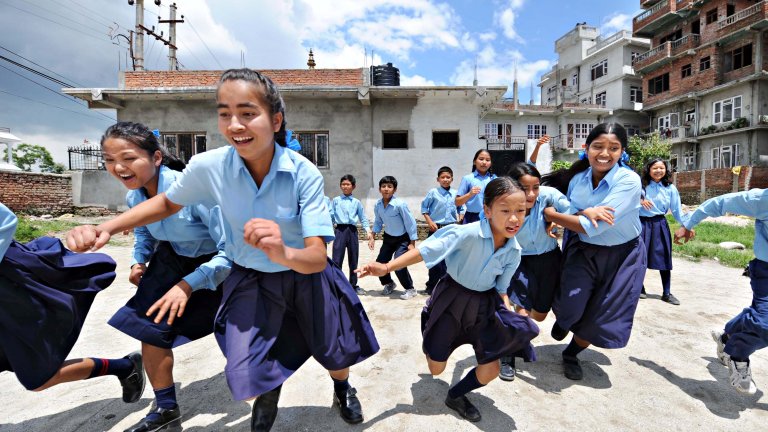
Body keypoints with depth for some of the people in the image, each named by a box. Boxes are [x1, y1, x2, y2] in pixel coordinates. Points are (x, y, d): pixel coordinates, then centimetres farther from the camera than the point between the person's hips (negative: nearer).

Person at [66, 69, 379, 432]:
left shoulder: (304, 174, -27)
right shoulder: (208, 166, -19)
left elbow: (317, 258, -30)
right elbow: (167, 202, 4)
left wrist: (284, 253, -51)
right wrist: (106, 229, -8)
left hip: (304, 276, -1)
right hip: (250, 281, 1)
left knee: (337, 355, 14)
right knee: (248, 378, -5)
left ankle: (342, 388, 55)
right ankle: (268, 396, 37)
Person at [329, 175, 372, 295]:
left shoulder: (357, 202, 10)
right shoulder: (336, 200, 7)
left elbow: (363, 218, 11)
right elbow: (330, 216, 5)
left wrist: (368, 231, 1)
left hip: (352, 231, 2)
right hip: (340, 230, -2)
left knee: (353, 260, 11)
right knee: (337, 259, -6)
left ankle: (353, 285, 24)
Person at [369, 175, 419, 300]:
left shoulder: (400, 204, -27)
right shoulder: (377, 205, -10)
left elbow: (410, 223, -20)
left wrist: (412, 243, -17)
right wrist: (372, 237, 3)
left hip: (403, 239, -6)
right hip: (388, 238, 6)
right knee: (379, 262, 7)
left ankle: (410, 289, 8)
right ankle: (389, 284, 36)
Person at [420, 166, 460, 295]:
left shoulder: (455, 194, 5)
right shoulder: (433, 192, -6)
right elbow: (424, 207, -1)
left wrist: (460, 218, 2)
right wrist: (429, 222, -10)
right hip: (436, 229, -4)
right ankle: (431, 286, 13)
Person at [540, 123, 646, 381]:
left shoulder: (629, 181, -22)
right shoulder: (577, 178, -7)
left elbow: (591, 228, -28)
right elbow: (567, 213, -5)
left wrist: (550, 214, -20)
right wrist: (585, 212, -26)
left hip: (622, 255, -2)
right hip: (583, 250, 2)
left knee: (603, 317, 7)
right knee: (571, 304, -16)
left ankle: (571, 354, 34)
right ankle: (563, 320, 24)